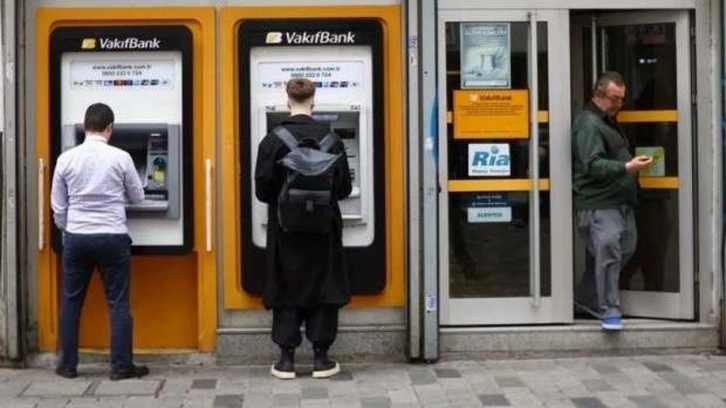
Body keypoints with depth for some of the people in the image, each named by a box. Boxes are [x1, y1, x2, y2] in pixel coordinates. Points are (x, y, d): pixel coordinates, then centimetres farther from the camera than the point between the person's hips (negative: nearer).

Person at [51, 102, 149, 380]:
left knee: (71, 302, 12)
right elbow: (138, 197, 6)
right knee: (118, 303, 5)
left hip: (76, 238, 2)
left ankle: (68, 365, 18)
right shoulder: (121, 158, -7)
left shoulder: (66, 159, -1)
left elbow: (58, 206, 5)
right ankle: (121, 366, 8)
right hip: (112, 238, -2)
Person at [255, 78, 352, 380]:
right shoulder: (331, 140, -6)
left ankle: (287, 359, 12)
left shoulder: (272, 141, -9)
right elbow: (344, 188, -1)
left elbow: (262, 190, -7)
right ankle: (321, 358, 13)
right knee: (323, 288, 9)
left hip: (285, 229, 0)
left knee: (285, 289, 9)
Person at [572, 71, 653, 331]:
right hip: (598, 204, -10)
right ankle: (609, 311, -5)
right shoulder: (588, 124, -12)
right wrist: (627, 167, -31)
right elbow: (593, 165, -22)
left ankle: (586, 298, 24)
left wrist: (632, 164, 16)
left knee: (625, 249, 12)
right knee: (607, 253, -14)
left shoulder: (608, 122, 21)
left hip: (619, 201, 10)